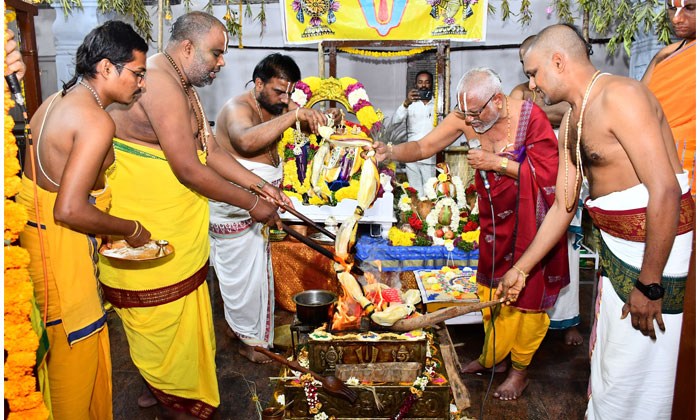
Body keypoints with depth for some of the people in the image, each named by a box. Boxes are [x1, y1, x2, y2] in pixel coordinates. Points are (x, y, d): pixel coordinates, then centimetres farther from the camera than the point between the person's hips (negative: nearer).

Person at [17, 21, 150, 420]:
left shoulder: (55, 102, 9)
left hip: (34, 228, 10)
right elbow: (69, 209, -26)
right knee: (76, 351, 7)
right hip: (61, 244, -10)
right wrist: (131, 230, -12)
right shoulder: (97, 121, -20)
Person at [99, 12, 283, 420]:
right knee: (163, 318, 7)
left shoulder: (183, 87, 12)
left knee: (182, 315, 20)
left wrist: (261, 184, 3)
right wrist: (252, 204, -15)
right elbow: (189, 170, -24)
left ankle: (160, 385, 39)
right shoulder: (160, 84, -22)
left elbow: (210, 149, 12)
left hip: (175, 230, 10)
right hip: (146, 232, -10)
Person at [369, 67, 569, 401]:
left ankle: (520, 370, 24)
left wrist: (497, 162, -26)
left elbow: (549, 172, -21)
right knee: (491, 287, 13)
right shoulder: (466, 118, -9)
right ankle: (492, 357, 34)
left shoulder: (531, 116, -22)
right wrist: (390, 152, -27)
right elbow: (424, 147, -9)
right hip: (495, 216, 5)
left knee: (527, 292, 5)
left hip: (531, 217, -5)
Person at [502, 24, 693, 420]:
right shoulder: (572, 123, 11)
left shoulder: (619, 95, -18)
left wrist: (649, 285, -22)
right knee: (606, 356, 19)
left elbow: (665, 190, -24)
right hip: (615, 246, 9)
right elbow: (563, 205, 15)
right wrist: (520, 268, 17)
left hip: (657, 249, -9)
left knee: (632, 372, 2)